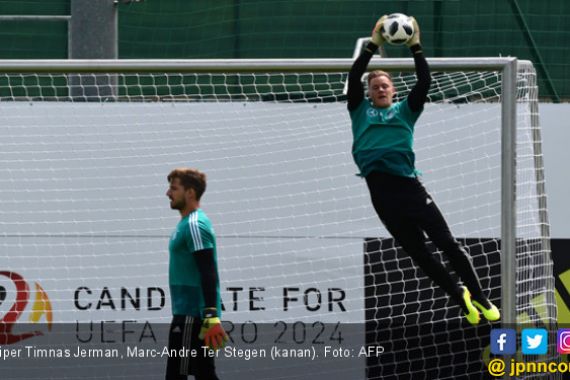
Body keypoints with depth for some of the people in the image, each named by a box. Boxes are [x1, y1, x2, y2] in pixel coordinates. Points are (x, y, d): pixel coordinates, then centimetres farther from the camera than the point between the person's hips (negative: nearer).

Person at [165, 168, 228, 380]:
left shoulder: (194, 225, -15)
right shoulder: (188, 223, 17)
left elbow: (208, 275, -22)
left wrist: (212, 318, -28)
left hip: (191, 315, -10)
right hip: (189, 314, 10)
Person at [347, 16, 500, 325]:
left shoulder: (405, 111, 16)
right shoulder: (361, 111, 16)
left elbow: (424, 82, 5)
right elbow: (353, 77, 3)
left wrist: (415, 47, -1)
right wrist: (373, 46, -2)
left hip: (408, 184, 0)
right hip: (381, 191, 0)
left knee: (447, 243, -3)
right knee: (419, 253, 5)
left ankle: (479, 297, 7)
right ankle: (461, 299, 17)